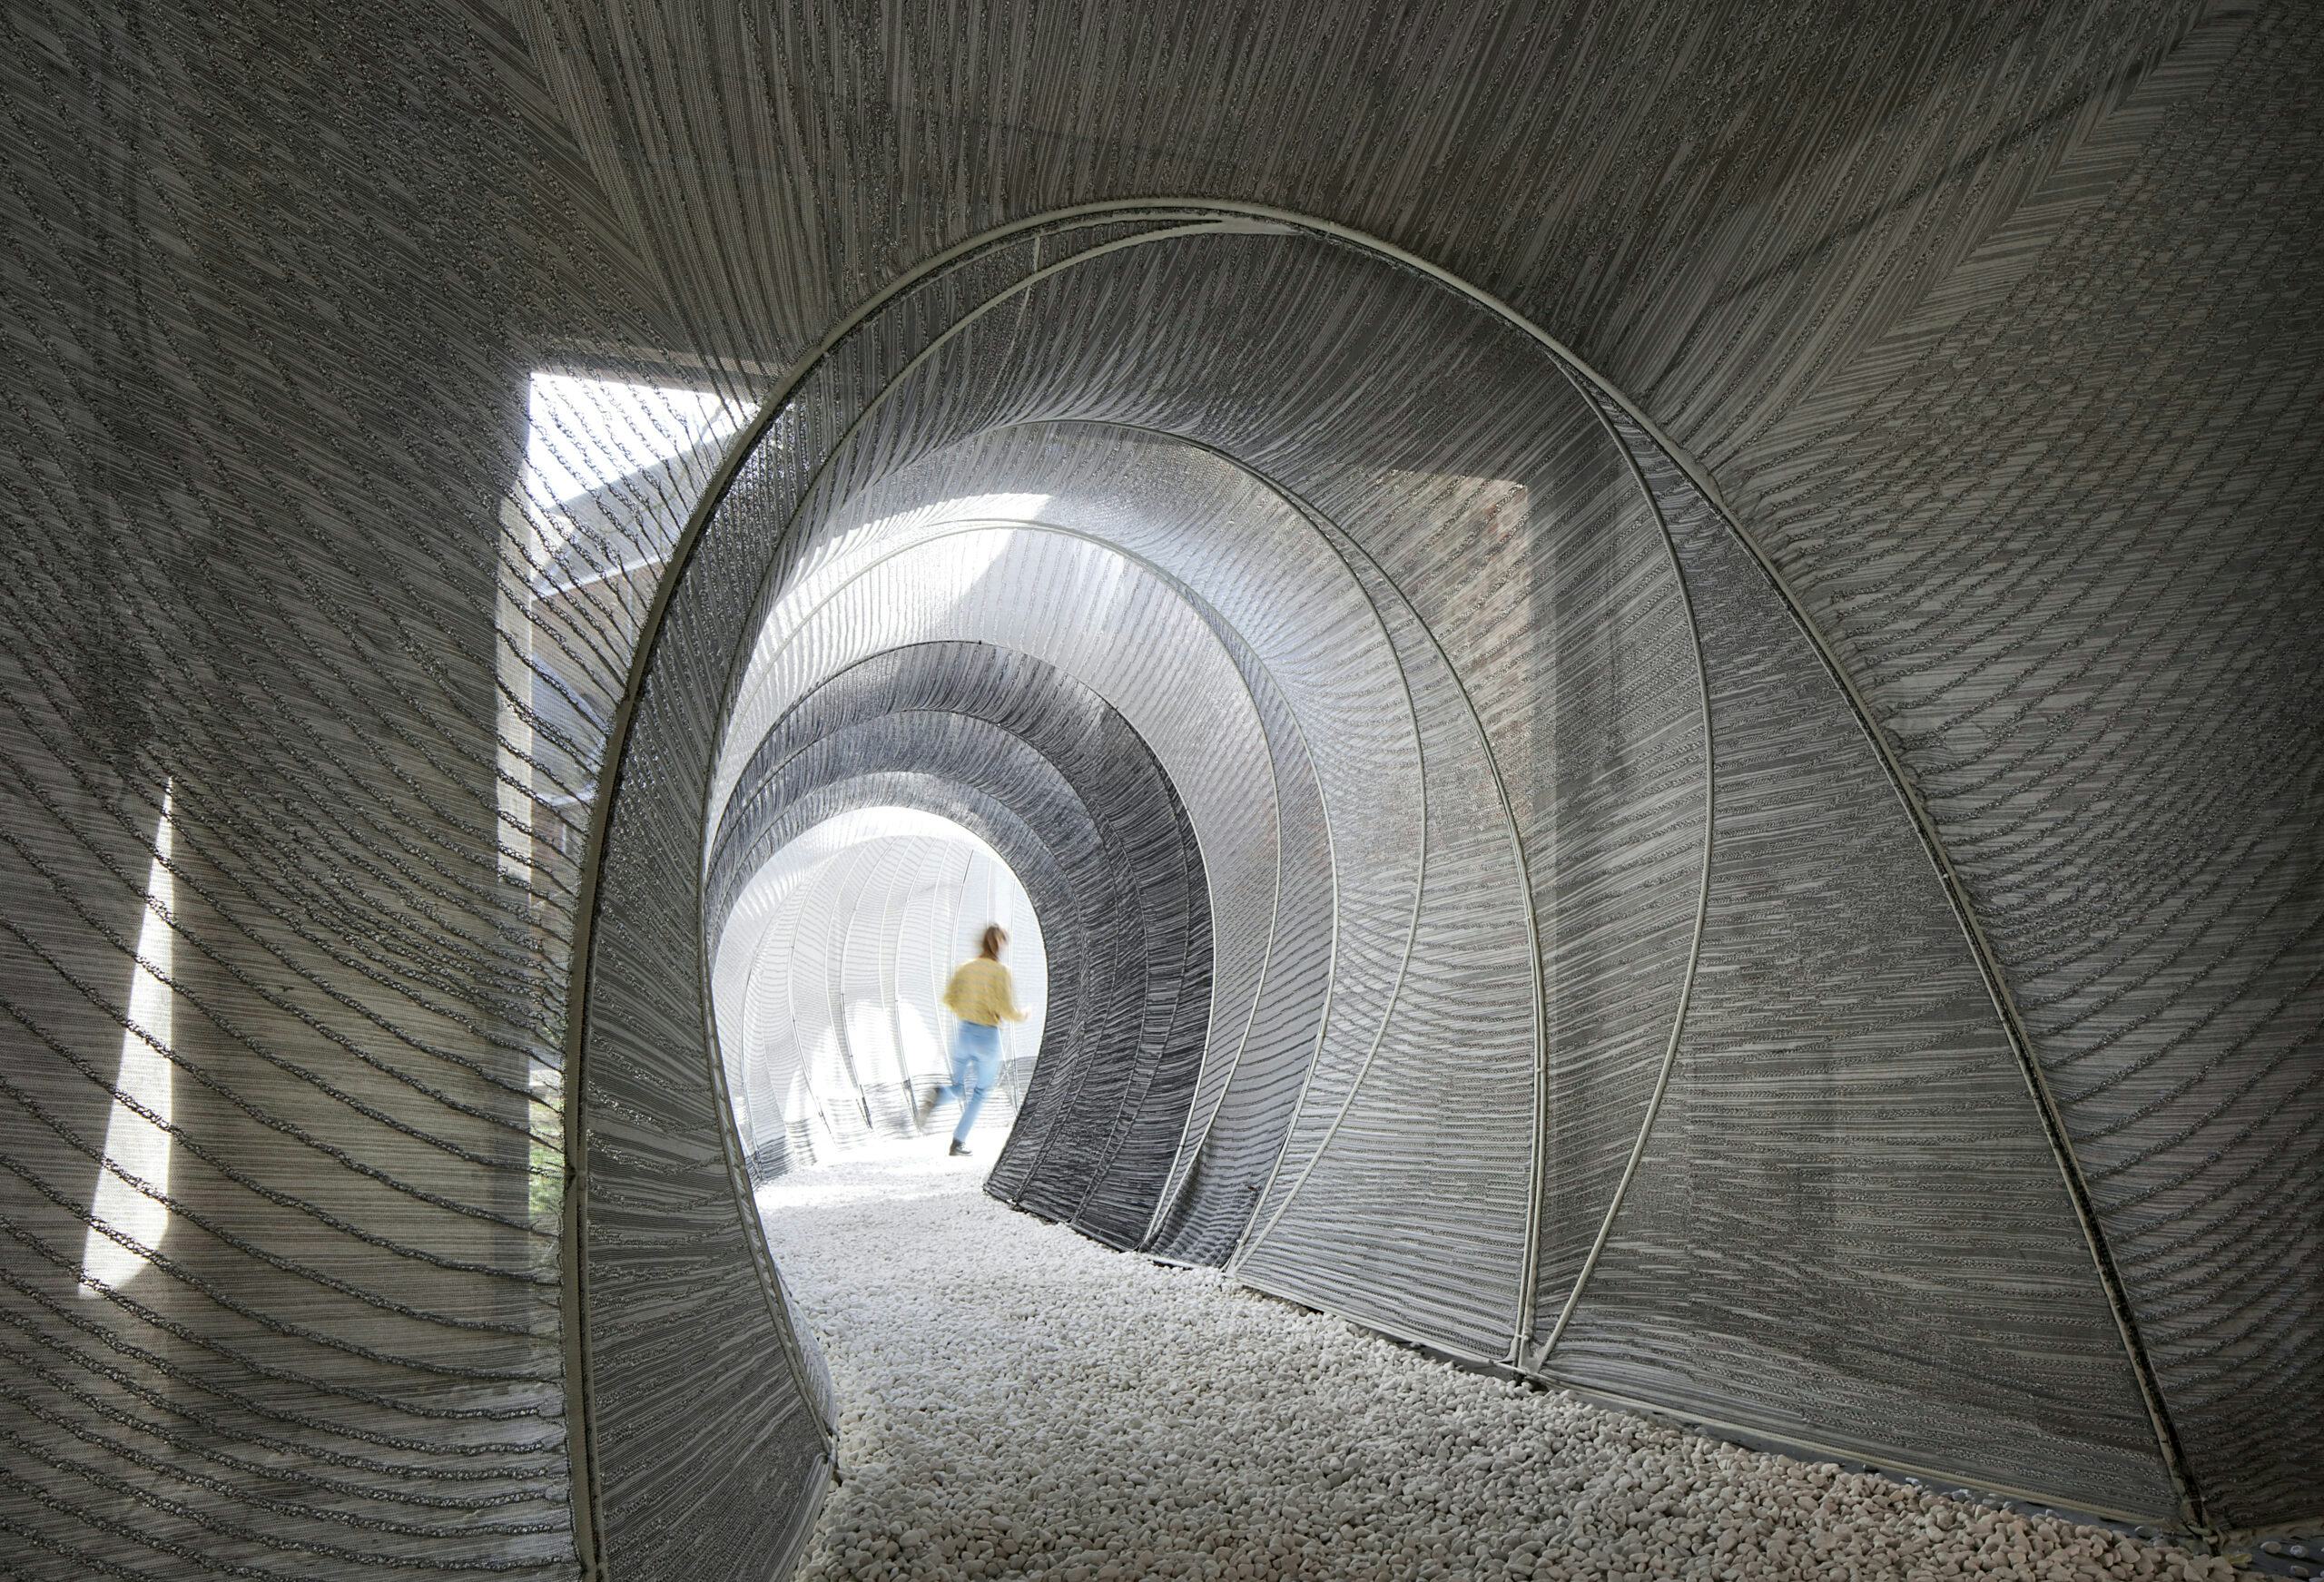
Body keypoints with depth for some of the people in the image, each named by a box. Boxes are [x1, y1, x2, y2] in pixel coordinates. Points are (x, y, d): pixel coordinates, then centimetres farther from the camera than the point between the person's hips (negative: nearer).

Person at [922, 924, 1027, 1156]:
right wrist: (1021, 1015, 4)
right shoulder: (1000, 971, -12)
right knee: (980, 1092, 15)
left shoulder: (965, 967, 3)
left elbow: (948, 999, 1)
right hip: (988, 1037, -4)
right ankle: (958, 1142, 10)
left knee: (958, 1088, 20)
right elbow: (1006, 1010, -17)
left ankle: (936, 1096, -14)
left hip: (964, 1032, 4)